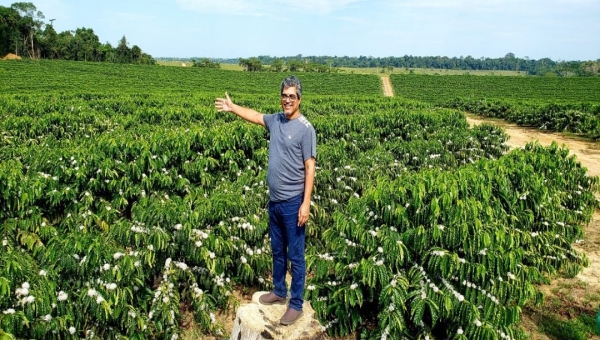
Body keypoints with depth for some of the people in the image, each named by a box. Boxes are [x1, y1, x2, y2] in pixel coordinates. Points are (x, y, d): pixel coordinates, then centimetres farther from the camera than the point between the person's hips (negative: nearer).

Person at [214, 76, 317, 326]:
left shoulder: (305, 128, -14)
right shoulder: (275, 121, 5)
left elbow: (310, 168, -16)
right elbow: (255, 116, 27)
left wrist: (306, 203, -19)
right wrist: (232, 108, 25)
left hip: (293, 203, -7)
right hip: (274, 201, 7)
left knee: (295, 256, 5)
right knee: (277, 251, 21)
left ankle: (296, 304, 18)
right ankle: (279, 291, 39)